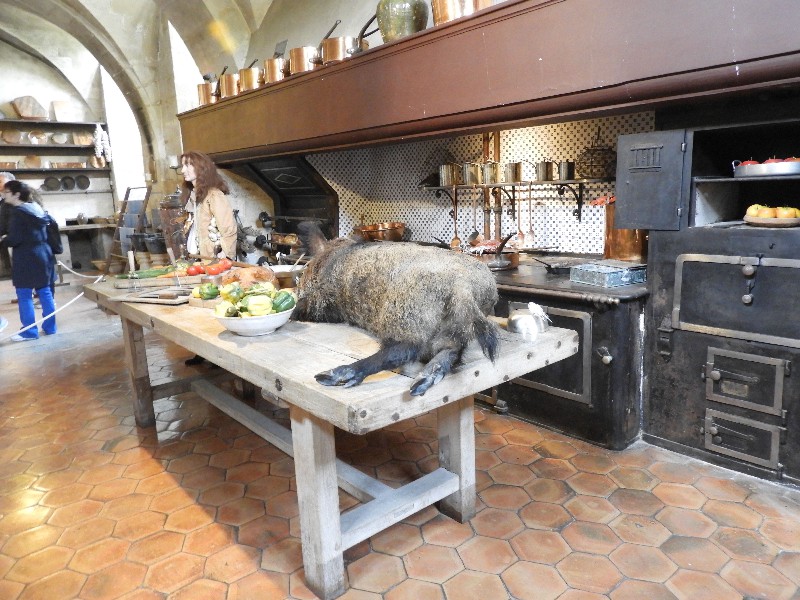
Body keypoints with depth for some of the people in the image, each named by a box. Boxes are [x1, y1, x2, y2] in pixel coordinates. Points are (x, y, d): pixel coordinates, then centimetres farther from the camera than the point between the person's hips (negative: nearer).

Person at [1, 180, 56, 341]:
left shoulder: (18, 212, -14)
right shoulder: (36, 208, 11)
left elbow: (14, 239, -18)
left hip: (26, 259, -8)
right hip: (43, 254, 8)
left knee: (24, 296, 1)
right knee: (45, 292, 11)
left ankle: (29, 331, 6)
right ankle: (50, 327, 16)